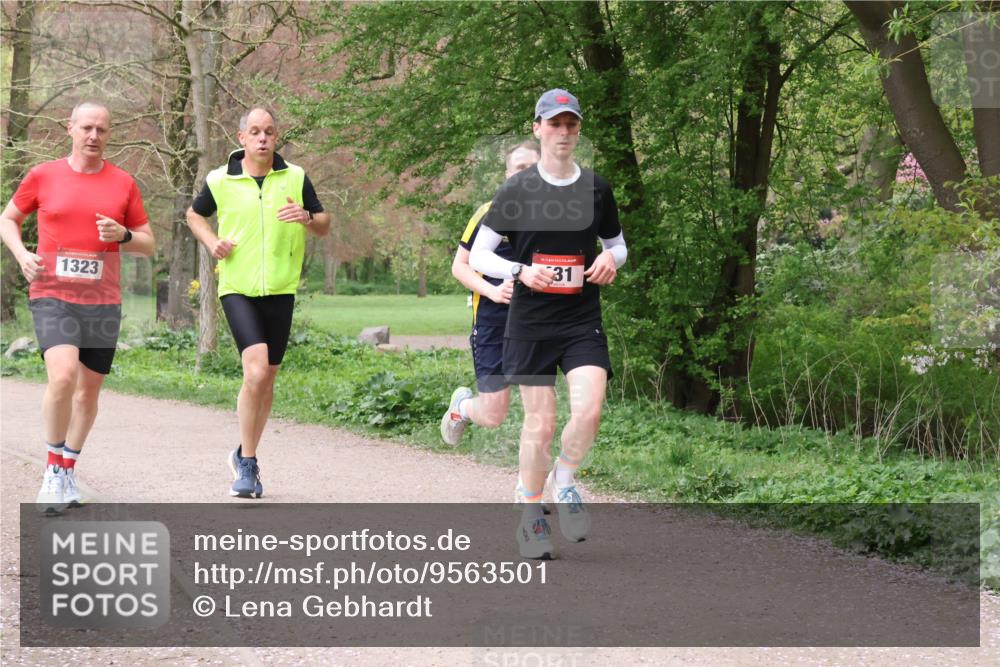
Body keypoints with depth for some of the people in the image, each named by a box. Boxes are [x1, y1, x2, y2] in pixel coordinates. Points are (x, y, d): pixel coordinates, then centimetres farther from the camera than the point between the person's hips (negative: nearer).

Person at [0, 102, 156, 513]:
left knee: (89, 390, 9)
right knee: (63, 375, -23)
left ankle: (68, 472, 28)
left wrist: (123, 235, -10)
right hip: (52, 296, -3)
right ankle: (54, 471, -7)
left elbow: (148, 245, 12)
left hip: (103, 301, 3)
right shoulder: (43, 176, 2)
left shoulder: (123, 183, 6)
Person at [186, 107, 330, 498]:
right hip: (238, 289, -3)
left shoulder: (296, 178, 4)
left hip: (280, 290, 3)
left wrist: (307, 219, -12)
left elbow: (324, 226, 10)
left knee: (267, 378, 9)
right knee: (256, 371, -19)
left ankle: (244, 456, 29)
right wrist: (212, 242, 0)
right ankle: (248, 465, -7)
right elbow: (194, 214, 19)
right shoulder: (220, 180, 1)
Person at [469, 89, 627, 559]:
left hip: (583, 321, 2)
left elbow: (616, 242, 20)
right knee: (540, 424, -2)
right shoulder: (516, 190, -1)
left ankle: (564, 482, 11)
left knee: (589, 411, -18)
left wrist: (611, 260, -4)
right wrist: (520, 271, -16)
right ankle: (531, 515, 17)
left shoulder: (597, 189, 6)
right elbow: (478, 255, 1)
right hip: (530, 323, -1)